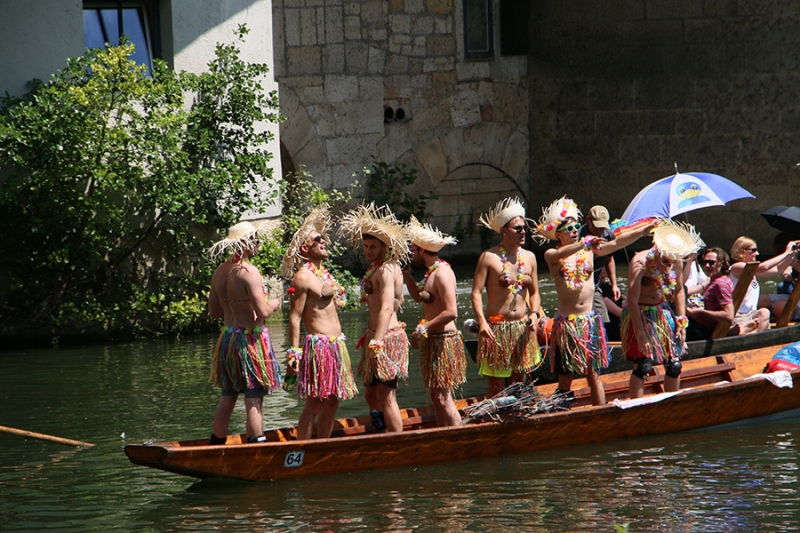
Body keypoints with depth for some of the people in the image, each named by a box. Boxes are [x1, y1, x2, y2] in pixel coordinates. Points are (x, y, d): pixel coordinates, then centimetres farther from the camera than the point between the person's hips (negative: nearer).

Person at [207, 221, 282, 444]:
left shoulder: (219, 272, 6)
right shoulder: (249, 272, -17)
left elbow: (213, 311, 13)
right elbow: (262, 312, -20)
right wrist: (273, 305, -1)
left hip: (227, 339, 8)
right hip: (250, 340, -8)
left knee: (227, 398, 15)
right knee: (254, 401, -4)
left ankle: (217, 447, 19)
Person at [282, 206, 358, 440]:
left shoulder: (326, 275, 18)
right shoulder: (303, 277, -9)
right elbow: (294, 317, -14)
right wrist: (294, 352, -18)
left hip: (336, 345, 9)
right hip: (318, 345, -9)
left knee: (332, 402, 10)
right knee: (314, 403, -8)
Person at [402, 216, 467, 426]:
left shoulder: (442, 273, -18)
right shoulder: (431, 272, 13)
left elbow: (451, 312, -25)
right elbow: (419, 296, 26)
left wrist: (423, 328, -21)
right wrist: (406, 273, 17)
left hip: (443, 341, -10)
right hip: (432, 340, 10)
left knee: (442, 397, -10)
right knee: (436, 396, 11)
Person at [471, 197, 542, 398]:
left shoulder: (529, 257, 9)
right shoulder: (489, 257, -7)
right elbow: (476, 292, -10)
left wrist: (534, 314, -3)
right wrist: (482, 321, -23)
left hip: (522, 328, 5)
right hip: (497, 328, -5)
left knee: (518, 382, 11)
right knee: (496, 386, -6)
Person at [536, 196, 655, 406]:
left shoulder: (589, 250, 7)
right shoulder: (552, 255, -3)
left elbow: (617, 243, -1)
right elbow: (562, 254, -26)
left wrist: (644, 230, -12)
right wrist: (585, 243, -41)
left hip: (590, 321, 3)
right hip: (567, 323, -3)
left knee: (594, 375, 7)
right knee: (565, 377, 0)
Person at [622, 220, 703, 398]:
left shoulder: (677, 263, -5)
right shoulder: (640, 263, -23)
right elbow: (632, 300, -22)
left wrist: (681, 321, 4)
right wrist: (640, 334, -24)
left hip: (665, 314, 5)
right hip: (641, 316, -5)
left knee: (674, 366, 4)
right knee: (643, 366, -11)